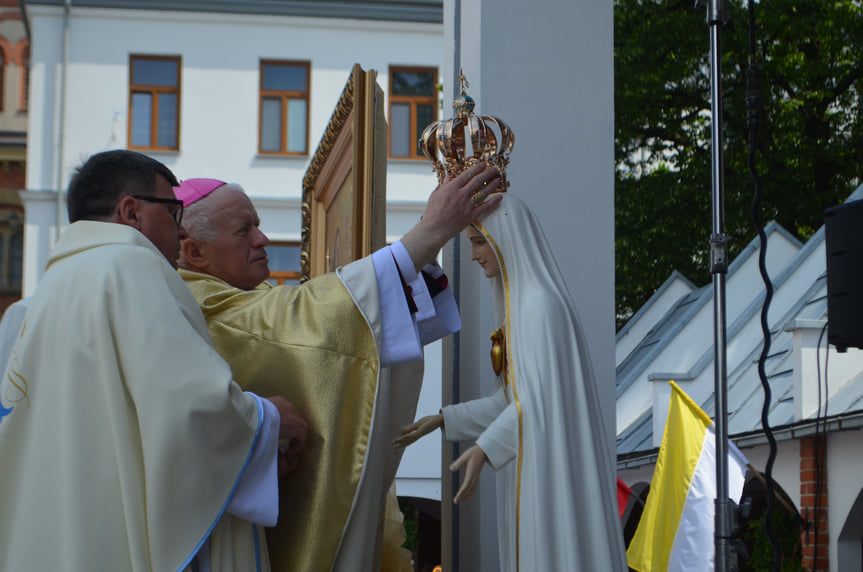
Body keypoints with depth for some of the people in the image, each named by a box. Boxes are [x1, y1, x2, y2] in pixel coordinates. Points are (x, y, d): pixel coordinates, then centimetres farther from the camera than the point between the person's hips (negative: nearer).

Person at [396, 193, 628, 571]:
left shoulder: (541, 302, -14)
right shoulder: (523, 302, 16)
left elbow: (539, 395, -22)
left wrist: (483, 449, -34)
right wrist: (443, 419, 14)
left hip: (551, 473, -10)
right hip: (532, 469, 10)